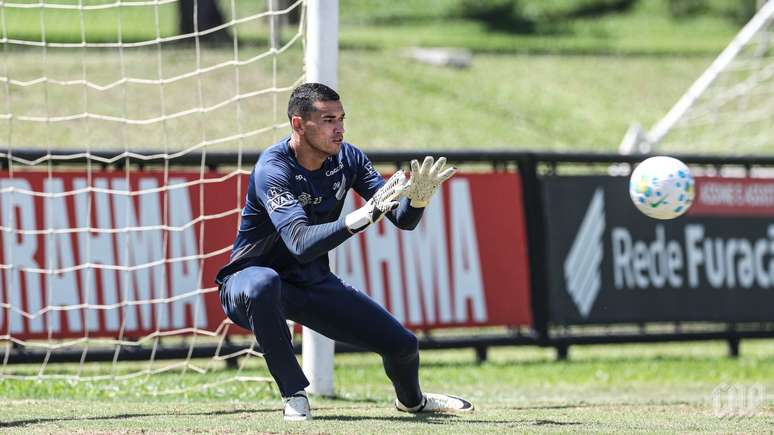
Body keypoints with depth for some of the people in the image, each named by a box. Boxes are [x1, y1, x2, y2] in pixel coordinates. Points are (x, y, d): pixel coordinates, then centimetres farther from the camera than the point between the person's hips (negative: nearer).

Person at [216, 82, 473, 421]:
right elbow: (301, 244, -41)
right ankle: (294, 396, -27)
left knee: (402, 345, 0)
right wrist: (363, 216, -52)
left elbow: (403, 220, -9)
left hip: (314, 284, 6)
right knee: (263, 283, -43)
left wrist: (418, 198, -32)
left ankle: (410, 400, 37)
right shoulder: (273, 169, -27)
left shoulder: (347, 159, -6)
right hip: (250, 277, -6)